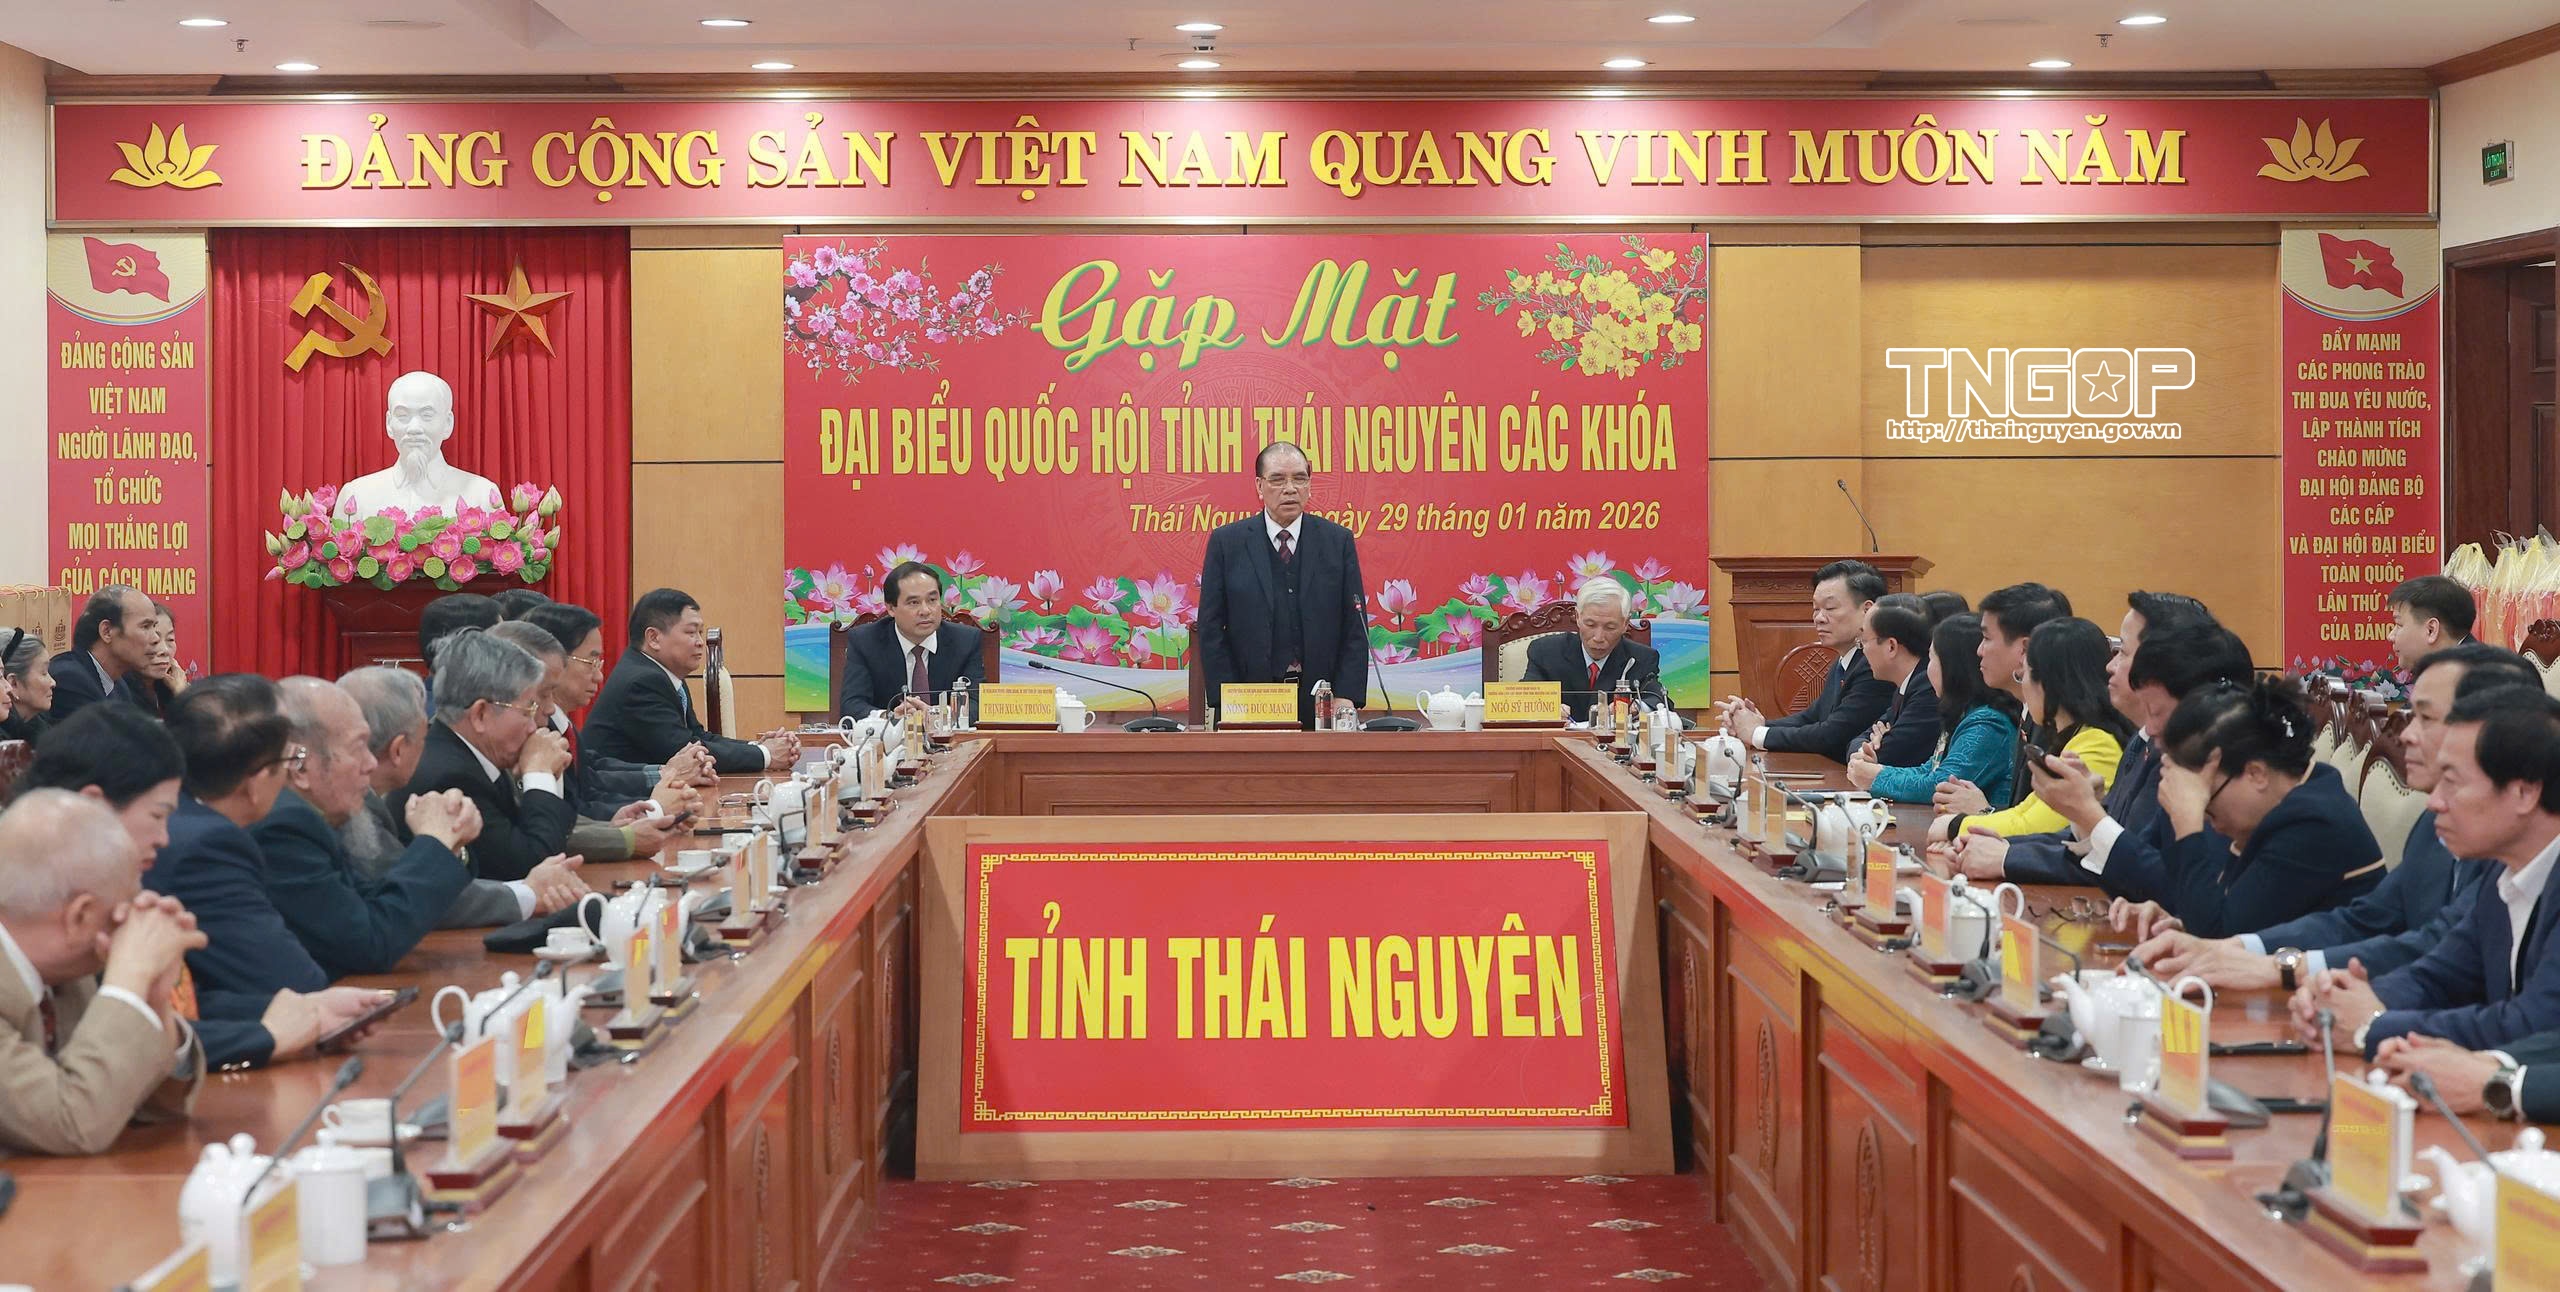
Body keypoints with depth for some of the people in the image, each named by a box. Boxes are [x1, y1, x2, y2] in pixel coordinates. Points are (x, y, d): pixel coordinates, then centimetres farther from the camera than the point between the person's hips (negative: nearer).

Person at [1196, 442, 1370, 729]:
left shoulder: (1338, 541, 6)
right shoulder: (1226, 542, 3)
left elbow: (1355, 625, 4)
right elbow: (1211, 628, 0)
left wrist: (1346, 696, -7)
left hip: (1320, 703, 1)